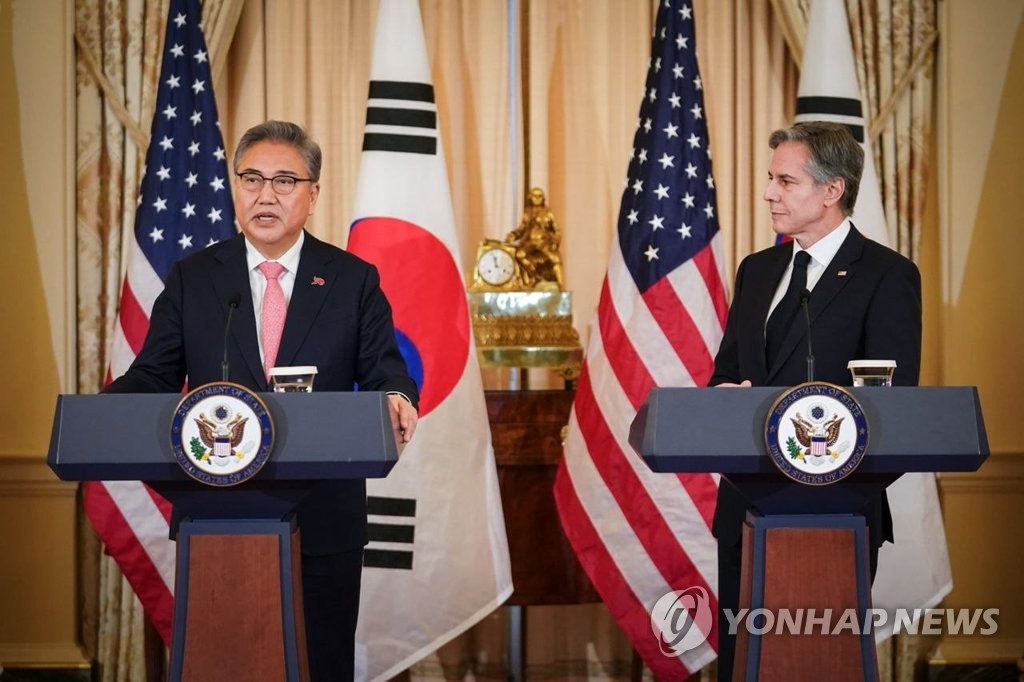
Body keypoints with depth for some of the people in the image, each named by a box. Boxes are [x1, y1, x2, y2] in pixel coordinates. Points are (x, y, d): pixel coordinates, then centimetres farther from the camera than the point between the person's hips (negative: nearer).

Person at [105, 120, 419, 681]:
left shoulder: (354, 280, 5)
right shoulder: (191, 279, 7)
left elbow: (383, 371, 1)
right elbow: (153, 375, 4)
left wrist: (395, 400, -23)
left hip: (323, 516, -1)